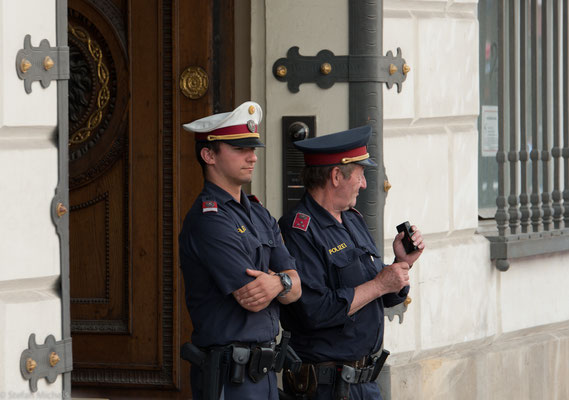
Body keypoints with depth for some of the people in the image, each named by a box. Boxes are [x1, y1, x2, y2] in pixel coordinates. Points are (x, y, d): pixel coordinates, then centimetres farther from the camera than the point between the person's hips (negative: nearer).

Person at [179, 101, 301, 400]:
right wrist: (284, 280, -1)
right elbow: (251, 300, -20)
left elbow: (295, 289, 7)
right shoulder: (207, 221, -15)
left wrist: (278, 283, -16)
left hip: (264, 372, 8)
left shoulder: (259, 215, 15)